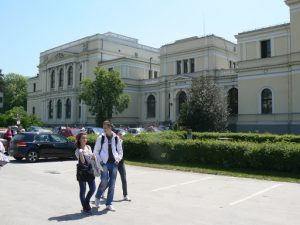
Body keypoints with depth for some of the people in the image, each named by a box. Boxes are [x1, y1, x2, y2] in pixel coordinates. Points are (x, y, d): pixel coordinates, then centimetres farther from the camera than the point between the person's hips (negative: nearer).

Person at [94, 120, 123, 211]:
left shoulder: (116, 138, 6)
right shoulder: (101, 138, 1)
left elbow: (120, 151, 14)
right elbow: (96, 151, 5)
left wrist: (118, 159, -2)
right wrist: (100, 160, -7)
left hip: (114, 163, 2)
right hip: (104, 163, -2)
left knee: (112, 184, 3)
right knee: (104, 181, -12)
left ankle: (109, 204, 14)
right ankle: (97, 197, 18)